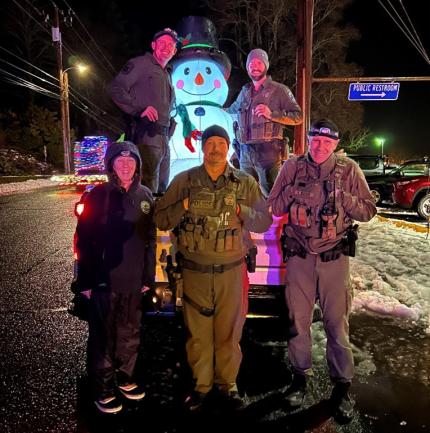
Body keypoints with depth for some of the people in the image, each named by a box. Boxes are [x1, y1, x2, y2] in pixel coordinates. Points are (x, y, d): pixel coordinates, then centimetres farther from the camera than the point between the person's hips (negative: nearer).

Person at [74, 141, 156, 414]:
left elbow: (150, 239, 7)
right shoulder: (98, 196, -8)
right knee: (103, 335, 9)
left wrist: (149, 276, 6)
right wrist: (86, 280, -8)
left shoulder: (145, 196, 3)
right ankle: (102, 388, 26)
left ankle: (125, 377, 37)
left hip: (134, 280, 4)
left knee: (130, 332, 16)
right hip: (104, 279, -4)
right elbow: (84, 240, -7)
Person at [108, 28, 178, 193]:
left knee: (161, 188, 12)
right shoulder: (141, 64, 1)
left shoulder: (166, 75, 27)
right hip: (146, 136, -9)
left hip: (163, 138, 9)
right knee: (148, 191, -14)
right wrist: (139, 109, -17)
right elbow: (115, 88, -8)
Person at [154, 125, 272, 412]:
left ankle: (227, 383, 34)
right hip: (194, 270, 0)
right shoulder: (184, 180, 2)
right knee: (198, 331, 11)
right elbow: (160, 219, 3)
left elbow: (265, 221, 4)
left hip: (231, 269, 0)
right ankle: (201, 385, 32)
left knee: (229, 331, 12)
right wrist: (183, 207, -15)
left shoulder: (245, 182, 2)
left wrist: (241, 211, -14)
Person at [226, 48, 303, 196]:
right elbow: (233, 109, 39)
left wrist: (271, 114, -12)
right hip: (246, 152, 5)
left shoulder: (279, 90, 4)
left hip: (268, 151, -5)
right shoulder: (245, 91, 20)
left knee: (270, 195, -10)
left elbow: (298, 116, -3)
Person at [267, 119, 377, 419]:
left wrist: (342, 197, -17)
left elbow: (368, 211, -1)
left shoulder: (349, 170, -1)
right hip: (299, 257, 1)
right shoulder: (292, 167, 2)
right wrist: (294, 193, -14)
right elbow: (273, 208, 3)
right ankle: (300, 376, 31)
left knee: (337, 322, 6)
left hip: (334, 257, -1)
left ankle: (342, 384, 25)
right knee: (298, 319, 11)